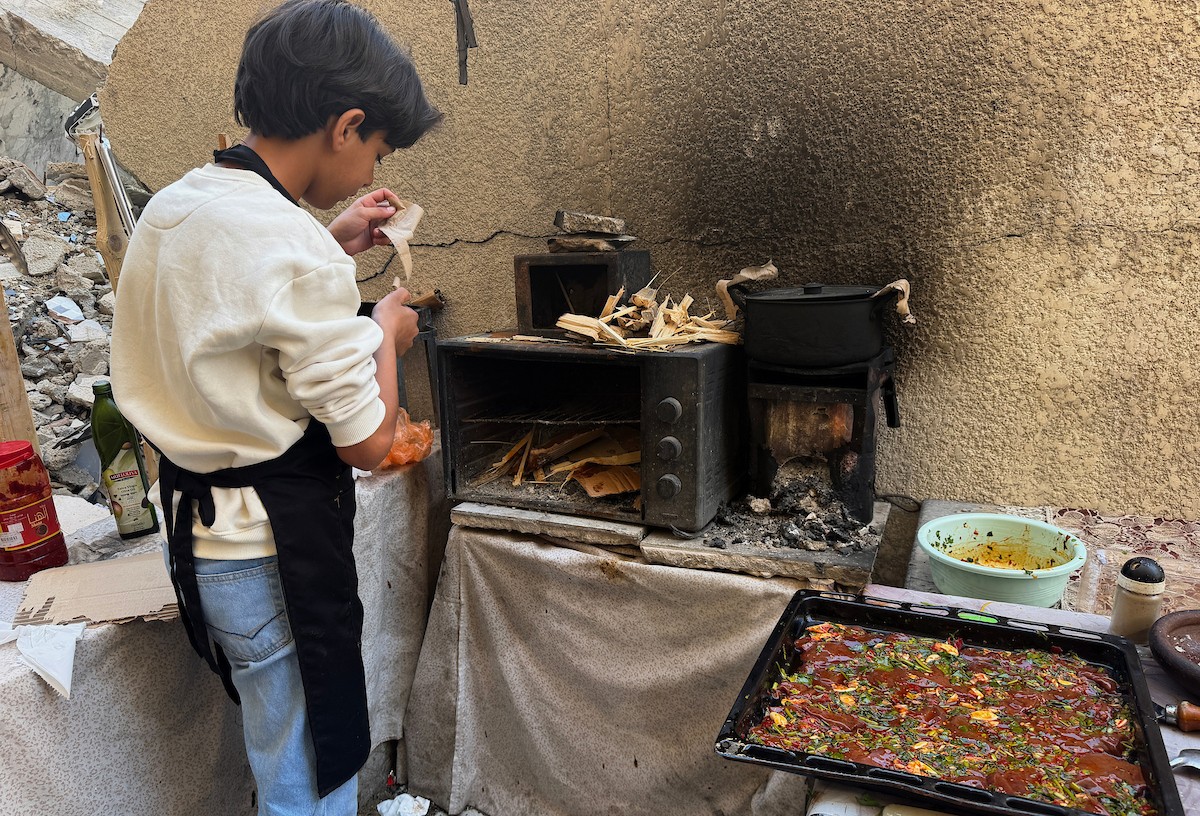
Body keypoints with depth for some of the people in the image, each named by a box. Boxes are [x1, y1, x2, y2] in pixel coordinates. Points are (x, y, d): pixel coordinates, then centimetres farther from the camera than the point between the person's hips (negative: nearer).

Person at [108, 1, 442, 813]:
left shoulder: (171, 206, 3)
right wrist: (385, 332, -2)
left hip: (197, 525, 9)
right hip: (276, 548, -9)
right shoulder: (297, 253, -25)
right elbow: (366, 441, -19)